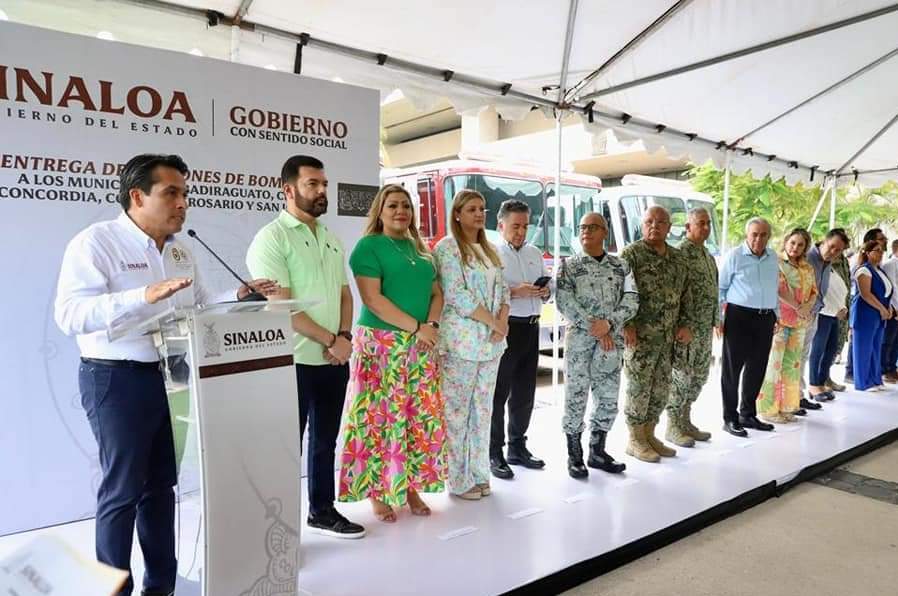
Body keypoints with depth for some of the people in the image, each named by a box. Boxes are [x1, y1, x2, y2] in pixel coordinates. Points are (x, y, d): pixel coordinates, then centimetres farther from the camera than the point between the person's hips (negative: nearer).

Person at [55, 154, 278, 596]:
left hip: (172, 376, 7)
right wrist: (144, 296, -34)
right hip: (118, 380, -7)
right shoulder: (96, 241, -11)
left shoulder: (180, 251, 11)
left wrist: (239, 296, 0)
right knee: (123, 490, 2)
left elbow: (199, 306, 16)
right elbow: (69, 314, -23)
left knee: (161, 485, 15)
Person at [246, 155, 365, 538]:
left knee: (325, 440, 17)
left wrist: (344, 336, -3)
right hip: (295, 360, -7)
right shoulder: (272, 237, -10)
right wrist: (330, 340, -14)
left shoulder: (332, 239, 13)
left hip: (335, 360, 7)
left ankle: (322, 511, 33)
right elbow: (281, 307, -16)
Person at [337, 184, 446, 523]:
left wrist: (432, 324, -6)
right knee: (382, 417, -2)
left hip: (422, 345, 6)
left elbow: (436, 292, 13)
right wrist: (417, 326, -16)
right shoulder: (368, 246, -5)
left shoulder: (419, 248, 16)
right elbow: (373, 299, -14)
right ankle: (378, 492, 12)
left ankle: (411, 487, 22)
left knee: (420, 417, 8)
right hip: (382, 344, -6)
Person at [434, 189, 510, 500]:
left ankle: (478, 473, 25)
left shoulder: (489, 250, 17)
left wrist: (502, 322, -4)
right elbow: (456, 295, -16)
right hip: (461, 342, -7)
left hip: (491, 342, 7)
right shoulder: (447, 247, -6)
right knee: (457, 411, 1)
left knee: (483, 410, 13)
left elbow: (502, 290, 15)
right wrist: (496, 323, -12)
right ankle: (458, 480, 13)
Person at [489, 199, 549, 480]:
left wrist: (545, 291, -3)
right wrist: (515, 291, -25)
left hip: (531, 328, 7)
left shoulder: (535, 253, 16)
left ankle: (517, 447, 27)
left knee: (524, 393, 14)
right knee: (498, 394, 0)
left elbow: (548, 285, 19)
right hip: (504, 328, -7)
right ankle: (494, 453, 9)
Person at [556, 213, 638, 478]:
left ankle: (597, 451, 26)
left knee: (609, 399, 10)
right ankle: (575, 456, 14)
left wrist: (608, 324, -16)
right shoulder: (569, 265, 2)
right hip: (579, 339, -3)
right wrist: (594, 327, -15)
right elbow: (564, 302, -9)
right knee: (576, 397, 1)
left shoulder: (621, 266, 9)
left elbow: (631, 301, 0)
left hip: (612, 341, 3)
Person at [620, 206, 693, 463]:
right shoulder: (631, 254, -6)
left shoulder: (677, 257, 14)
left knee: (661, 388, 12)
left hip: (668, 336, 7)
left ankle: (649, 434, 26)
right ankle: (635, 440, 13)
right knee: (639, 387, 0)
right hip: (640, 334, -7)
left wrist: (685, 324, 9)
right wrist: (627, 324, -18)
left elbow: (685, 294, 18)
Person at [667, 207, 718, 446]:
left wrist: (713, 322, 18)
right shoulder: (680, 252, -13)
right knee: (681, 375, -2)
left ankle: (685, 421, 25)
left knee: (699, 375, 14)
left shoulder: (707, 254, 16)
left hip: (705, 328, 9)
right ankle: (673, 427, 9)